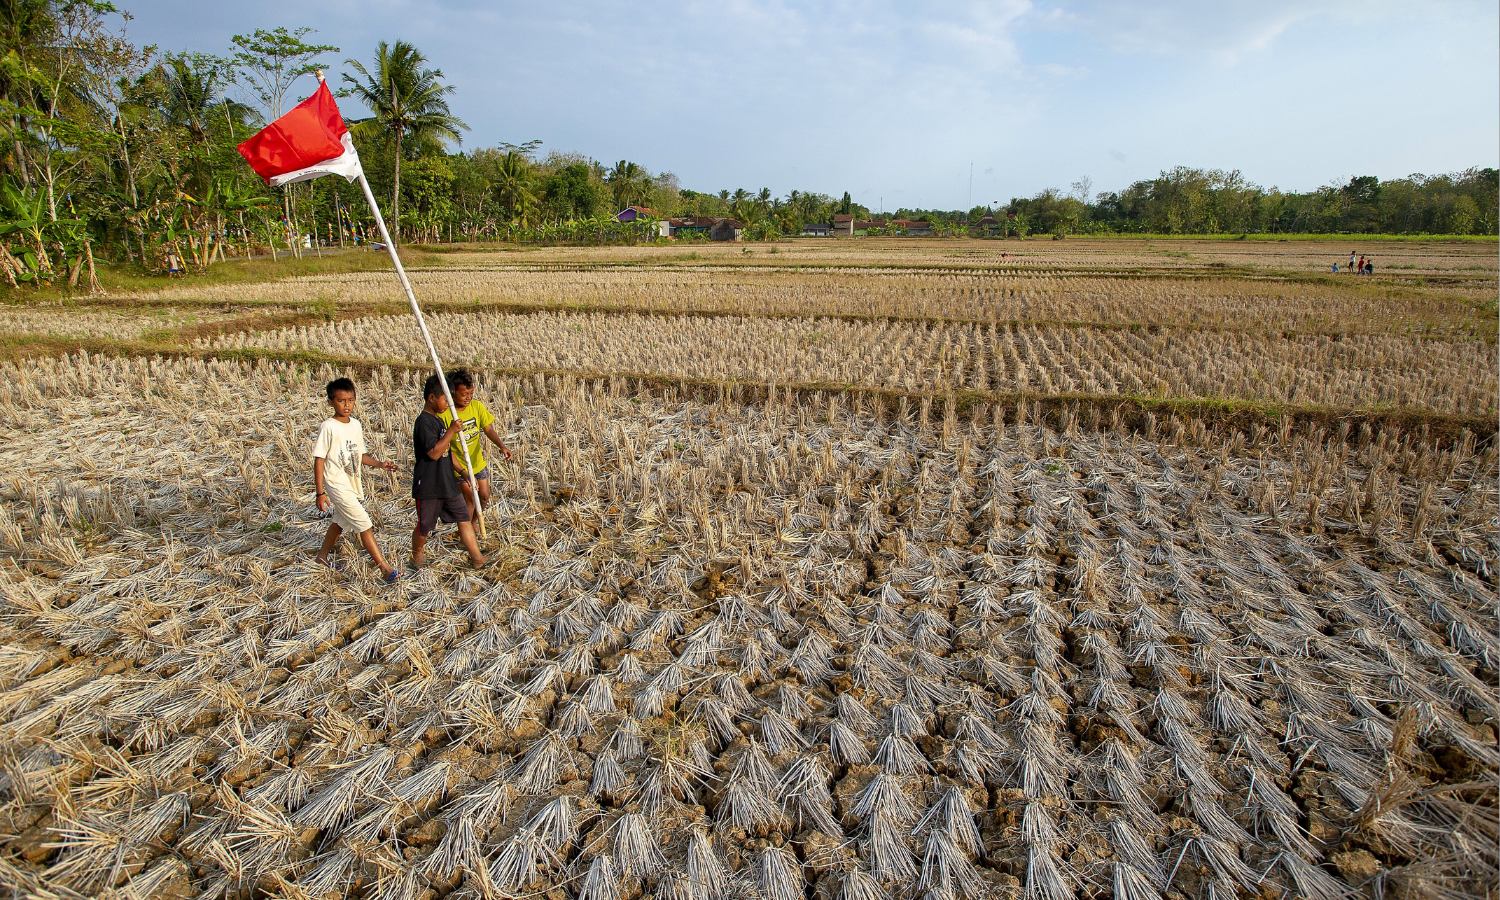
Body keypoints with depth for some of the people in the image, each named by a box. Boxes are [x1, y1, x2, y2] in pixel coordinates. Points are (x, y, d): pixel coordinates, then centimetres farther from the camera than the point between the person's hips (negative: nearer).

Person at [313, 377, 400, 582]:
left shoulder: (356, 425, 3)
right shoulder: (328, 427, -17)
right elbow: (319, 460, -15)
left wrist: (379, 464, -3)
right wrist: (320, 492, -16)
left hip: (353, 483, 8)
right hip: (337, 485, -8)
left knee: (340, 521, 24)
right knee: (364, 524, -10)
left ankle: (323, 555, 45)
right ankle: (384, 567, -7)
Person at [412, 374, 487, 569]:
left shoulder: (438, 420, 11)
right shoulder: (424, 422, -18)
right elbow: (434, 453, -25)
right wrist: (451, 431, -23)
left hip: (448, 483, 8)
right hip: (428, 486, -8)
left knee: (464, 518, 6)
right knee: (424, 527, 10)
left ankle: (477, 558, 10)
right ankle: (417, 554, 35)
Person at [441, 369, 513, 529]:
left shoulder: (477, 406, -11)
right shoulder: (444, 414, -26)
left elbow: (488, 429, -8)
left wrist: (501, 445, -28)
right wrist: (462, 472, -33)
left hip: (478, 462, 5)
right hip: (459, 467, -5)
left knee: (484, 497, 15)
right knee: (471, 499, -4)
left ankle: (473, 523, 43)